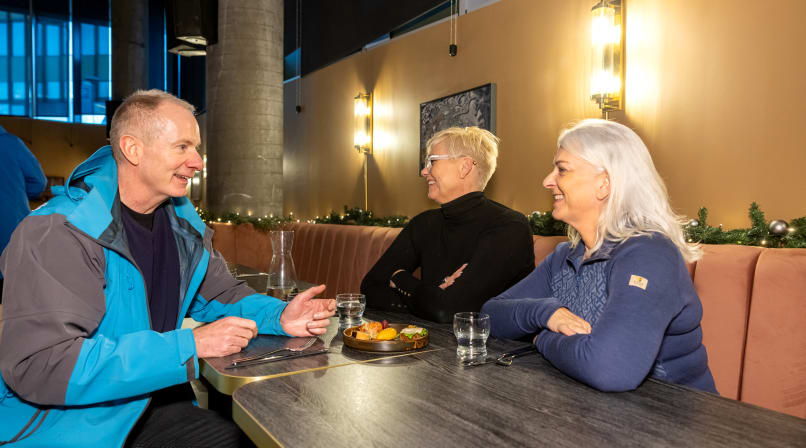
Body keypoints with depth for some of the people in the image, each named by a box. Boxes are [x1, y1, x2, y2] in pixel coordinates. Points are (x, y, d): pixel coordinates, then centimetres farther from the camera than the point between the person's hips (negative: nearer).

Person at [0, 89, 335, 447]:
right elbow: (38, 365, -28)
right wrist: (190, 346, -29)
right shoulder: (55, 233, -20)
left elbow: (220, 295, 11)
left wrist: (281, 317, -11)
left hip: (151, 407, 6)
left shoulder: (182, 221, 3)